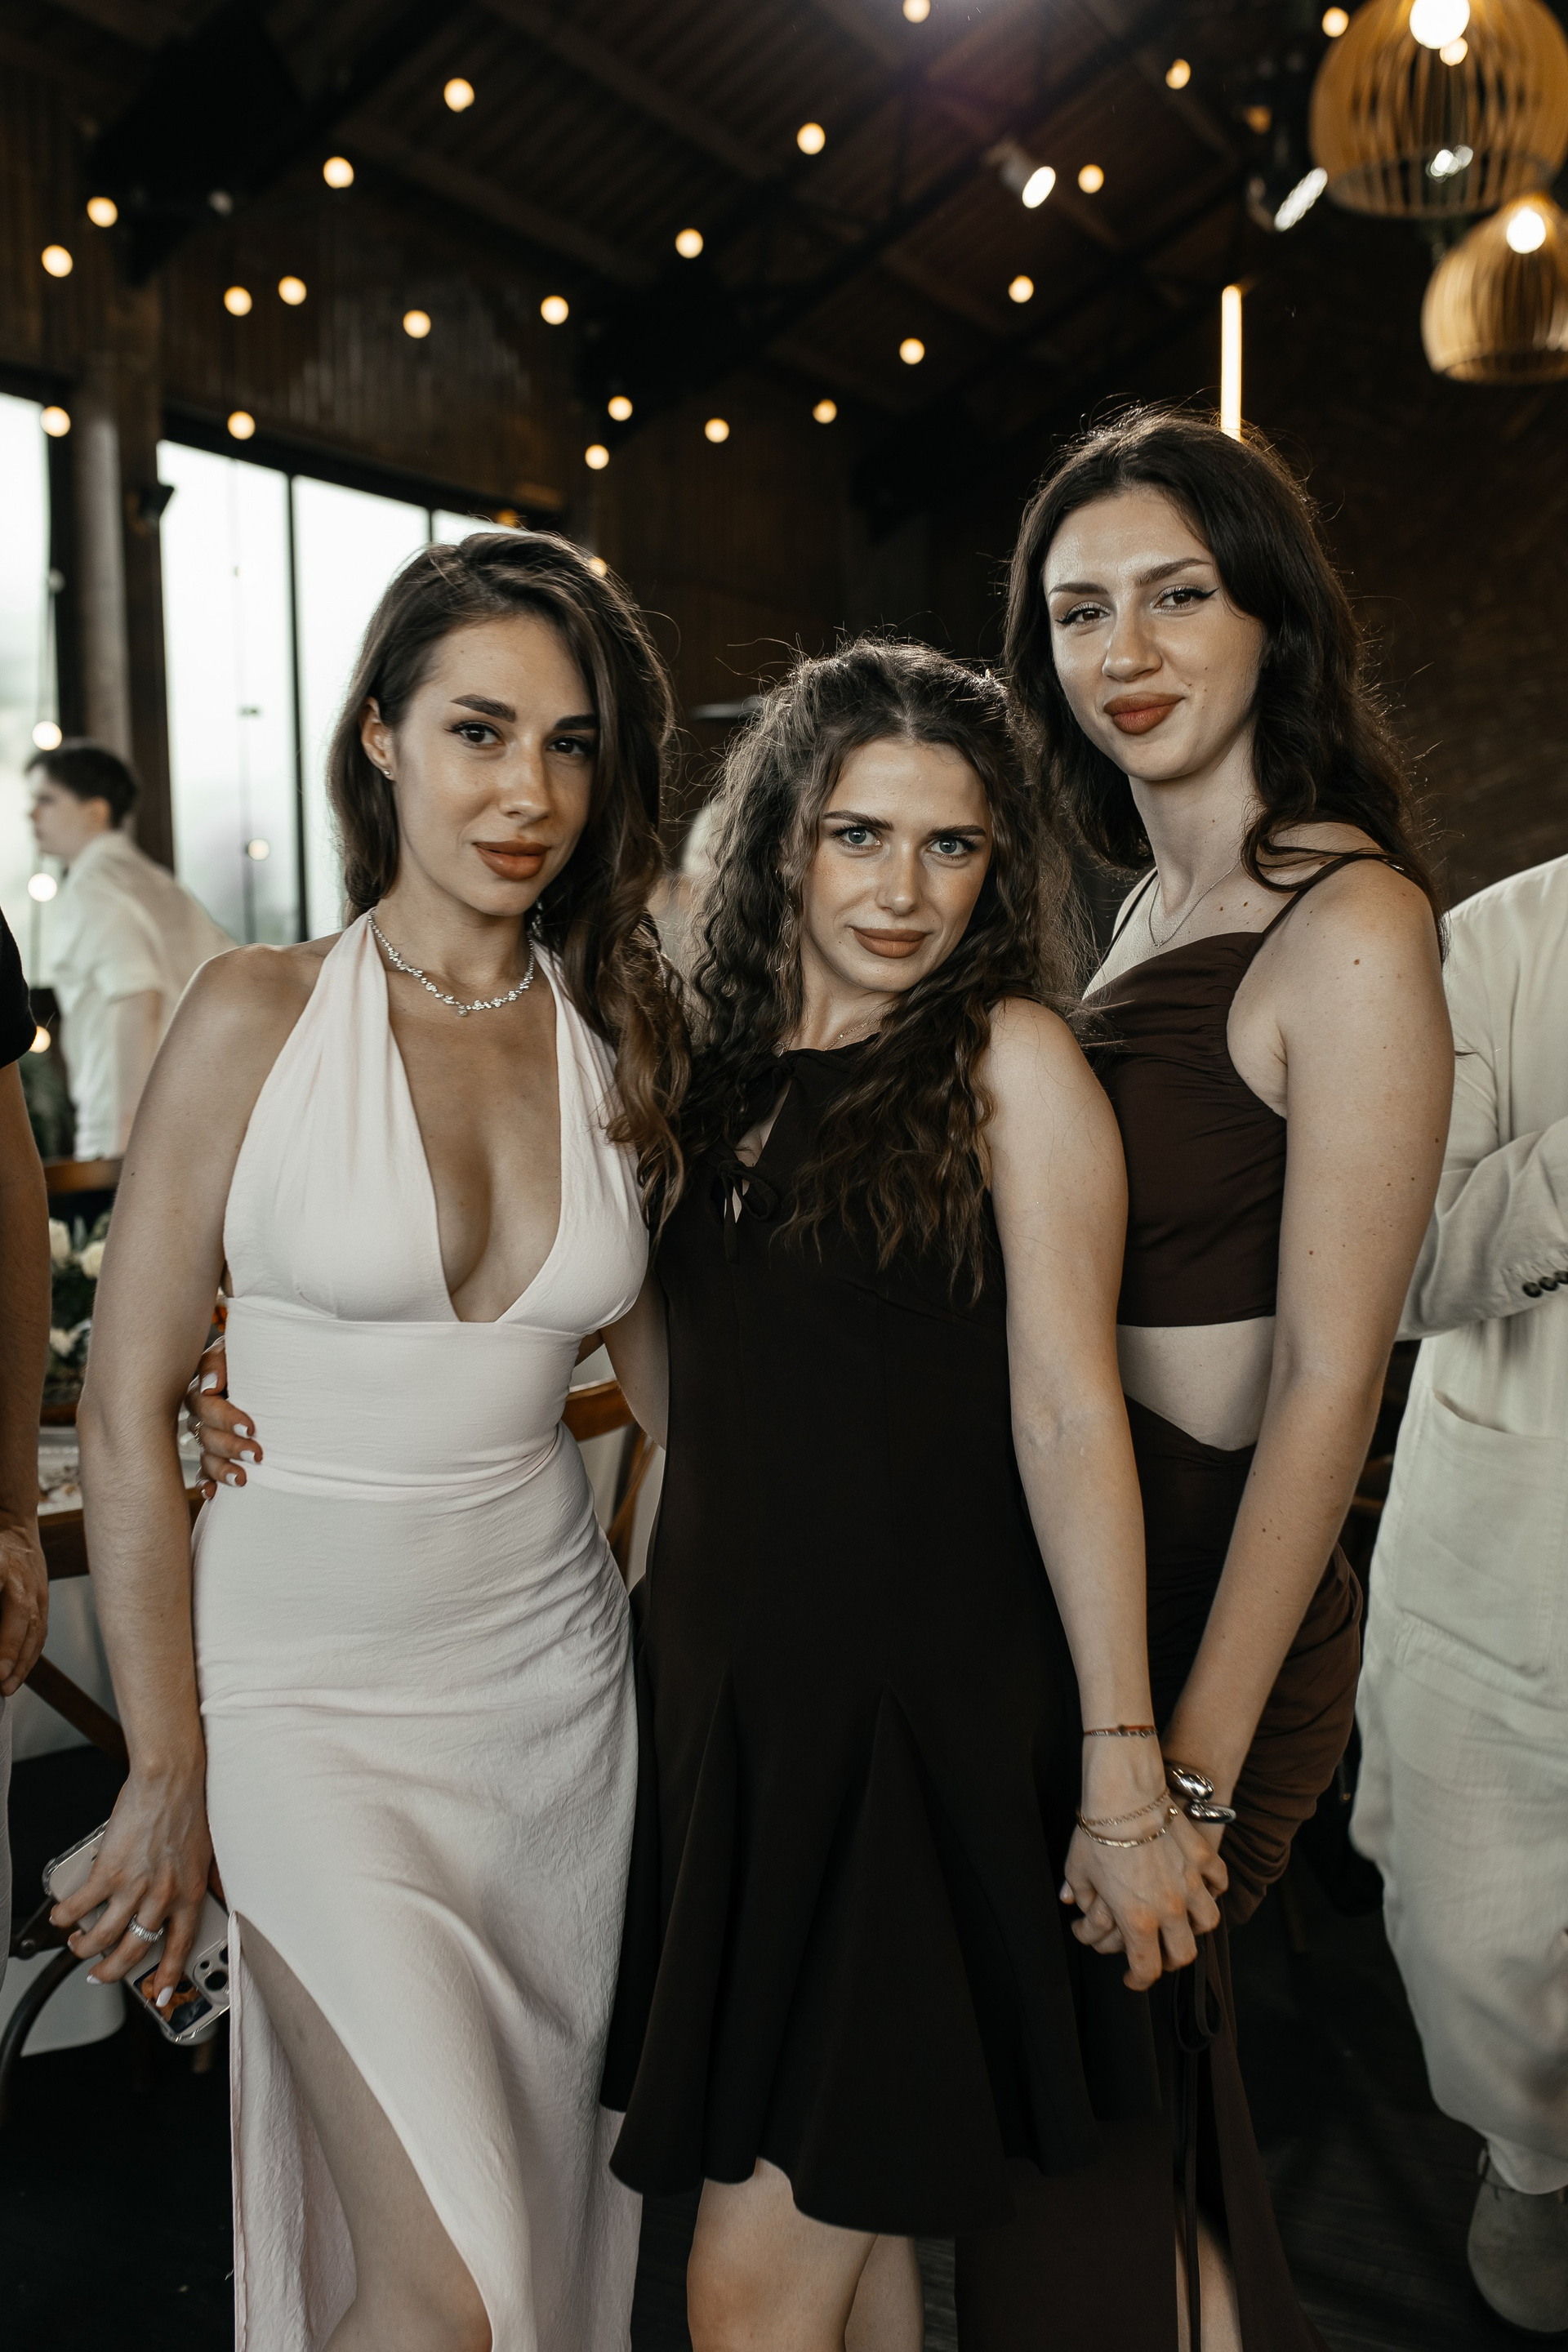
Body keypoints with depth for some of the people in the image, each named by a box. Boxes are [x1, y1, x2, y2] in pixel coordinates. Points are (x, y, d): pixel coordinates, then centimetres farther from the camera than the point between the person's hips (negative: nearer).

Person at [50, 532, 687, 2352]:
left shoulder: (627, 1040, 2)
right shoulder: (259, 1017, -9)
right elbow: (124, 1411, -8)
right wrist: (167, 1774, -6)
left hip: (553, 1666, 4)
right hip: (302, 1676, -3)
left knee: (548, 2201, 17)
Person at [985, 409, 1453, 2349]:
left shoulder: (1351, 923, -16)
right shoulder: (1155, 902, 9)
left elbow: (1326, 1379, -19)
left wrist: (1193, 1758, -18)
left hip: (1211, 1590, -8)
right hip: (1070, 1565, 8)